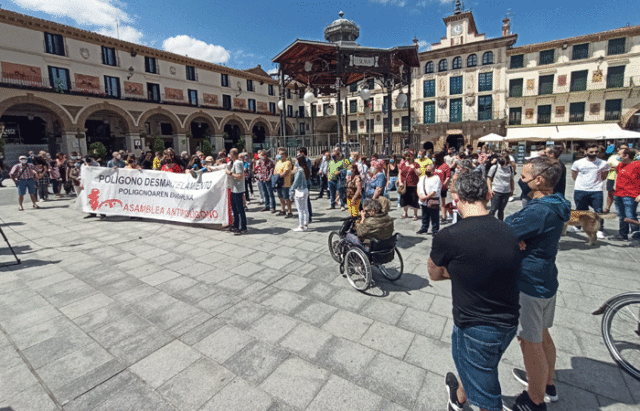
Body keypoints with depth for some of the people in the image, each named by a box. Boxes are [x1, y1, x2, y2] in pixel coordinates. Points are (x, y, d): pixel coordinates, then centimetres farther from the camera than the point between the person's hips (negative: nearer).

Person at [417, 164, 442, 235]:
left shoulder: (436, 178, -6)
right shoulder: (422, 178, 16)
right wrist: (420, 196, -7)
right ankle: (424, 228, 29)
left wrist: (426, 197, -18)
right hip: (423, 201, 6)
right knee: (424, 216, 16)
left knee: (434, 218, 1)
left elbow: (435, 191, -14)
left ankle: (435, 230, 11)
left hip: (433, 201, -6)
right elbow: (418, 187, 10)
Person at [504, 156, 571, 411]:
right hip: (546, 280, 10)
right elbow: (513, 221, 2)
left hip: (530, 285, -10)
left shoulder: (538, 211, -27)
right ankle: (547, 383, 45)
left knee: (530, 342, 6)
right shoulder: (555, 206, 6)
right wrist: (516, 234, -17)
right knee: (542, 334, 25)